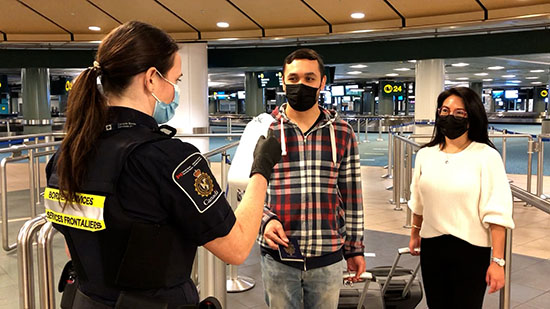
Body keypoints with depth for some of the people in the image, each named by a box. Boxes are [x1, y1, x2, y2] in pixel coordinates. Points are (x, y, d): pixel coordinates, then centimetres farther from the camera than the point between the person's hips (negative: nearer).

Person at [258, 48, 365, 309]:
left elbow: (351, 196, 7)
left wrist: (355, 248, 9)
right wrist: (265, 219, -15)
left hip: (328, 258, 1)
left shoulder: (342, 133, 2)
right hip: (277, 257, -1)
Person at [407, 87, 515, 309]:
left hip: (471, 250, -4)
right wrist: (414, 234, 25)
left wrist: (497, 261, -16)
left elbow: (497, 213, -14)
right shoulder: (425, 154, 4)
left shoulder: (486, 156, -10)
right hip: (431, 248, 4)